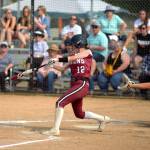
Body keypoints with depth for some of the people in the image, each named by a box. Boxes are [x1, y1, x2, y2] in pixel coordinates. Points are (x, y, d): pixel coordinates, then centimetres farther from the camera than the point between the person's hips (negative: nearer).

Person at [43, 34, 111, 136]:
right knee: (79, 114, 15)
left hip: (82, 84, -9)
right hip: (75, 85, 9)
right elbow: (63, 69, 13)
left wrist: (58, 59, -21)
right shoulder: (74, 55, 17)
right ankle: (103, 119, 30)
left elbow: (74, 58, -18)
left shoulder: (87, 53, -2)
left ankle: (55, 129, -22)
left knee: (60, 102, -20)